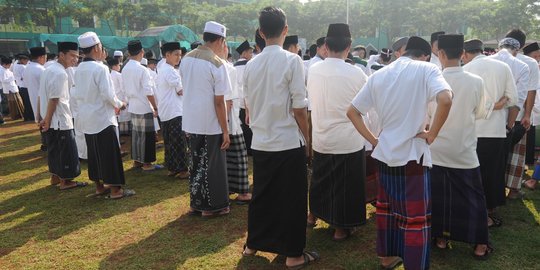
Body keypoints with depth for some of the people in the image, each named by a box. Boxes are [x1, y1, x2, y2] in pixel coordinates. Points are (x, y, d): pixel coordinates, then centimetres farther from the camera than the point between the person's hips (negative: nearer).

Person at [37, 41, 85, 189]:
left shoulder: (49, 70, 11)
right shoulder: (60, 73, -20)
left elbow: (41, 96, 14)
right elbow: (54, 100, -22)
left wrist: (41, 117, 18)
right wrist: (47, 120, -16)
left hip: (50, 120, 9)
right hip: (60, 120, -9)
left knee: (54, 149, 19)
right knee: (66, 151, 2)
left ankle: (55, 176, 32)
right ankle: (65, 181, 11)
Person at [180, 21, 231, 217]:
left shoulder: (186, 59, 3)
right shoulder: (217, 64, -16)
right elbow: (218, 102, -17)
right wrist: (225, 131, -12)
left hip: (191, 122, 6)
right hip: (211, 124, -6)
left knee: (197, 163, 18)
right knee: (213, 166, 8)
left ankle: (197, 203, 28)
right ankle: (213, 206, 19)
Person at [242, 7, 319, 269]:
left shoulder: (251, 64, 3)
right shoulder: (292, 60, -12)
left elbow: (248, 107, 10)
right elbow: (299, 108, -13)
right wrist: (307, 138, 0)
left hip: (260, 143, 5)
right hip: (288, 143, -5)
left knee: (261, 195, 18)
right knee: (292, 199, 7)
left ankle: (252, 244, 32)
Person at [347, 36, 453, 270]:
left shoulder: (379, 75, 8)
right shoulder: (426, 69, -6)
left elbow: (352, 111, 7)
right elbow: (445, 99, -26)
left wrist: (373, 140, 7)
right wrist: (432, 134, -14)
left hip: (385, 152, 6)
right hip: (413, 153, -5)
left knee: (387, 208, 19)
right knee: (416, 216, 4)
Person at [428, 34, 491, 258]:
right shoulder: (476, 81, -9)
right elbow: (480, 114, 4)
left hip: (437, 149, 0)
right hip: (465, 150, 0)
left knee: (439, 195, 13)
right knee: (473, 196, 12)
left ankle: (441, 238, 23)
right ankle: (480, 244, 18)